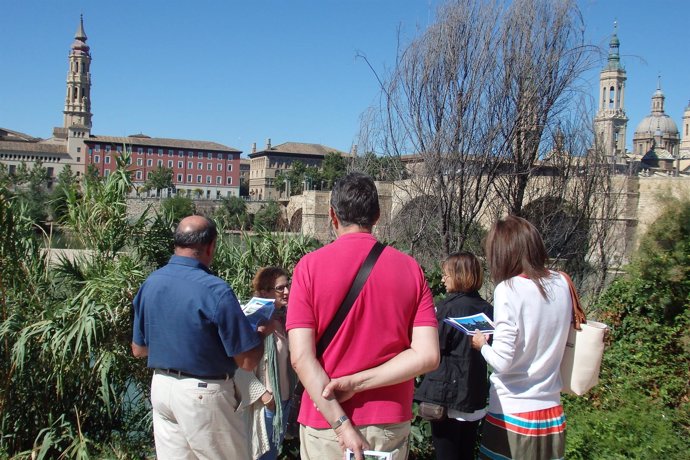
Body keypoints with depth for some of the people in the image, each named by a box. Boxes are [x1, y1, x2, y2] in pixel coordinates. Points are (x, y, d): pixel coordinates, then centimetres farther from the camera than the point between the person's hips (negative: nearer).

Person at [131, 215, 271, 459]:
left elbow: (138, 349, 11)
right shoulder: (215, 290, -20)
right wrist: (262, 333, 2)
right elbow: (248, 361, -17)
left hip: (160, 387, 7)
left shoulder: (150, 283, 0)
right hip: (202, 394, -6)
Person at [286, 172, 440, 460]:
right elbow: (427, 356, -10)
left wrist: (341, 424, -15)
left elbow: (301, 357, -16)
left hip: (326, 424, -2)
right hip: (391, 424, 2)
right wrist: (357, 383, -11)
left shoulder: (310, 266, -9)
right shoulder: (410, 269, -4)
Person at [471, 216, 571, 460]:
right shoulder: (561, 283, -1)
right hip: (551, 410, 6)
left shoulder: (508, 289, -18)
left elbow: (502, 361, -20)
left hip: (512, 412, -5)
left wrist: (482, 345, 0)